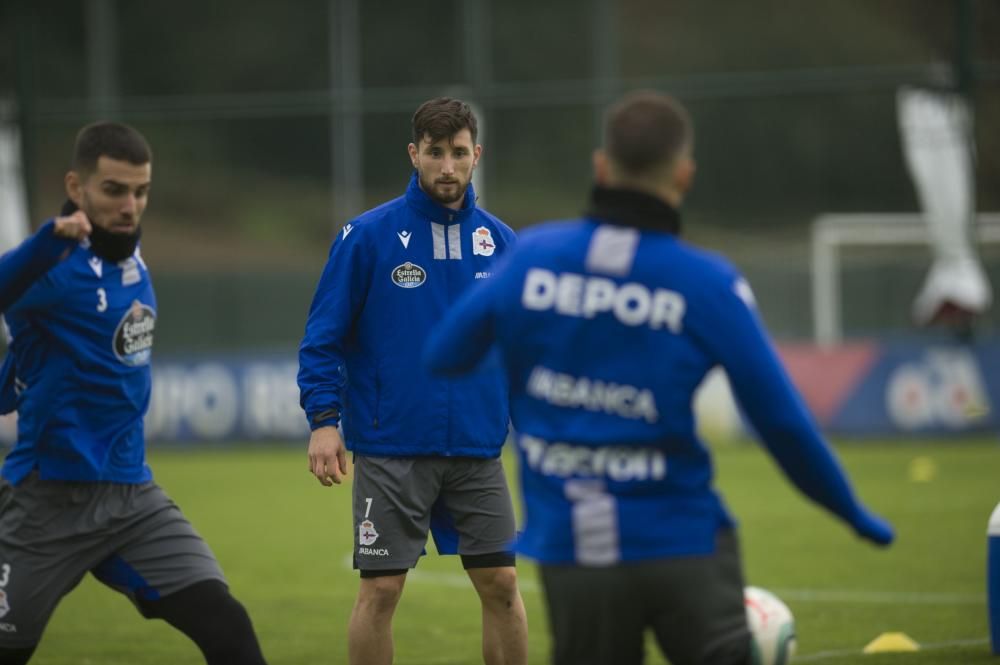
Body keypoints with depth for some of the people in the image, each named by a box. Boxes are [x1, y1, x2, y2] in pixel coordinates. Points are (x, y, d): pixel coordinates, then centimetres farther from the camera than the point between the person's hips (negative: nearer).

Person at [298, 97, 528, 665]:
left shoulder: (500, 242, 6)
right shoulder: (368, 236, -4)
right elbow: (324, 336, -3)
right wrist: (323, 419, -12)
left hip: (478, 451, 3)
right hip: (391, 451, -3)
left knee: (501, 585, 2)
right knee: (381, 591, -3)